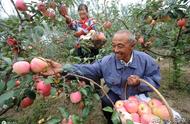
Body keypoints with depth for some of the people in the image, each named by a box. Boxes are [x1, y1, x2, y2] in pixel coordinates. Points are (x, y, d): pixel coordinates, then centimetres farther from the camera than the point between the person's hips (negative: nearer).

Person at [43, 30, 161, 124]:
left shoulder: (145, 60, -16)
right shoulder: (107, 61, -14)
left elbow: (155, 81, -8)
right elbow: (88, 69, -19)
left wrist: (140, 83, -31)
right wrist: (63, 68, -31)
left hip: (139, 96, 0)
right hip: (116, 95, 1)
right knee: (106, 101, -24)